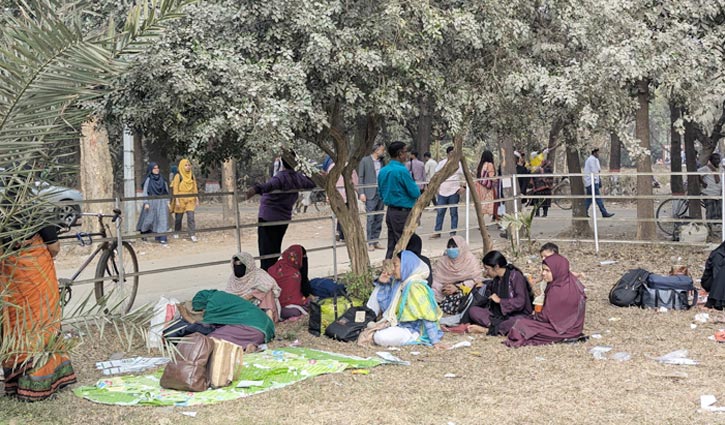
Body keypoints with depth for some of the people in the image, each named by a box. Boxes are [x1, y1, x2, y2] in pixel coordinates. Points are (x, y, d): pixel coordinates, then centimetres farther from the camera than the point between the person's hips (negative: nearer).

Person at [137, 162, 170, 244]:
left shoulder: (162, 179, 9)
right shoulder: (148, 180, -2)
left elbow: (166, 191, 12)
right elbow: (145, 192, -4)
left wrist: (167, 202, 6)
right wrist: (146, 203, -12)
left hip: (162, 202, 3)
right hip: (152, 202, -3)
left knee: (162, 219, -5)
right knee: (149, 219, 5)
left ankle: (162, 238, -6)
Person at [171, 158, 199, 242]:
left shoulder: (192, 175, 7)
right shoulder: (178, 176, -5)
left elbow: (195, 188, 11)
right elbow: (175, 189, -7)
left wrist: (197, 200, 8)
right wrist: (177, 201, -13)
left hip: (190, 199, 3)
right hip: (181, 199, -3)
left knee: (191, 217, -9)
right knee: (179, 217, 8)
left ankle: (192, 235, -10)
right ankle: (176, 233, 28)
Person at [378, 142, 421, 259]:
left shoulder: (383, 171, 8)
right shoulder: (401, 170, -17)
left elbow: (381, 193, 18)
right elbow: (415, 193, -14)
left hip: (390, 212, 8)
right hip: (403, 213, -8)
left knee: (391, 246, 12)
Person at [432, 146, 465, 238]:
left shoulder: (459, 164, 0)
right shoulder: (441, 163, 8)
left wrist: (463, 187, -12)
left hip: (454, 192, -2)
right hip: (442, 192, 3)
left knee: (453, 213, 3)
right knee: (440, 212, 5)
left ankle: (453, 233, 9)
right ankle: (437, 232, 12)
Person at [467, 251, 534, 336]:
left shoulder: (515, 276, -10)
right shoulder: (496, 279, 11)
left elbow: (520, 302, -18)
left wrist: (500, 301, -14)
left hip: (517, 314, -6)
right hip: (498, 314, 7)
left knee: (518, 321, -42)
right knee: (472, 310, -13)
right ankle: (496, 324, -30)